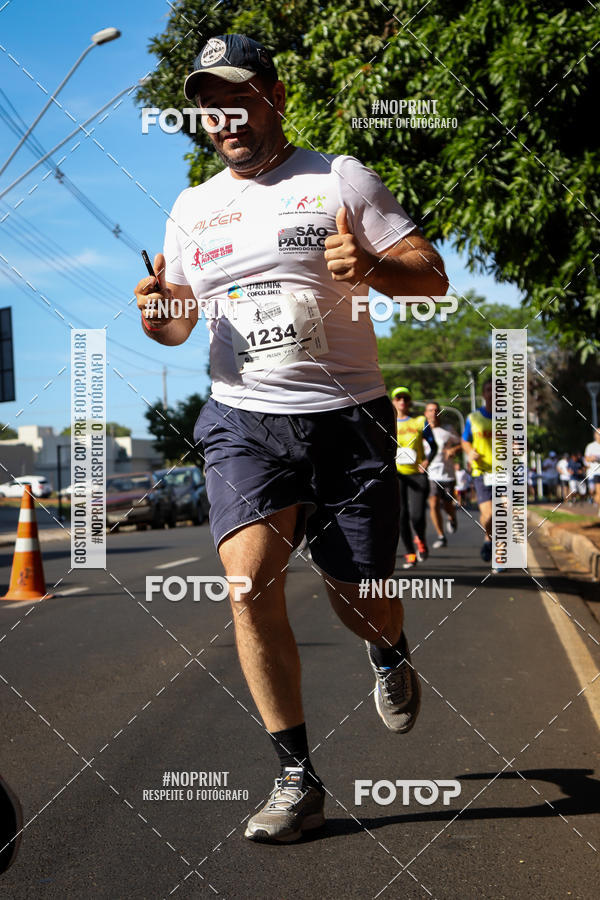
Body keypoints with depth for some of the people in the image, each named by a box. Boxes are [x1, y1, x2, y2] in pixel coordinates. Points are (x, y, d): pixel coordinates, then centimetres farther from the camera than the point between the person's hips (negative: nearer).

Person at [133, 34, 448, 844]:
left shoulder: (340, 179, 2)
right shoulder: (191, 210, 13)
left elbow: (433, 276, 0)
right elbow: (177, 324, 20)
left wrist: (371, 268, -22)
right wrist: (158, 316, -4)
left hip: (347, 415, -2)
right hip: (242, 419, 2)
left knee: (361, 603, 0)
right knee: (250, 576, -19)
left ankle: (391, 655, 41)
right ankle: (296, 779, -9)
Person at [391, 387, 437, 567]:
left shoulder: (420, 422, 6)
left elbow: (433, 446, 10)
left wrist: (428, 460, -10)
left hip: (417, 474, -1)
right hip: (396, 475, 1)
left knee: (417, 515, -12)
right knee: (402, 515, -5)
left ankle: (420, 540, 20)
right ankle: (409, 553, 9)